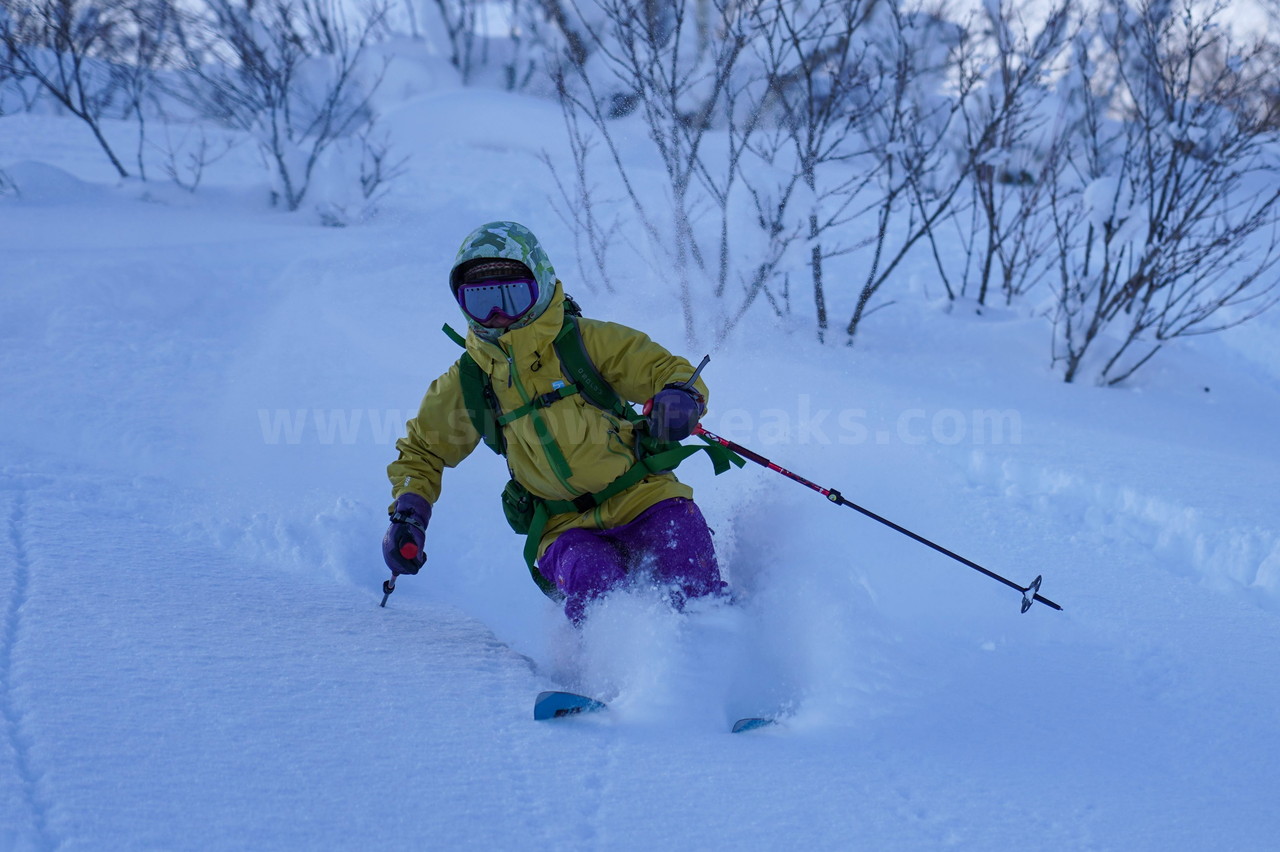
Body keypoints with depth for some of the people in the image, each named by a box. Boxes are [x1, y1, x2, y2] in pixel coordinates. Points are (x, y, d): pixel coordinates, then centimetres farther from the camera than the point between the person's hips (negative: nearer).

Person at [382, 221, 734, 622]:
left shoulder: (586, 341, -1)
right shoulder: (466, 384, 8)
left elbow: (669, 370, -1)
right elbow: (421, 453, 23)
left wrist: (678, 398, -25)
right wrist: (407, 516, 6)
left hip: (643, 498, -1)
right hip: (567, 526, 2)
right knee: (590, 577, -31)